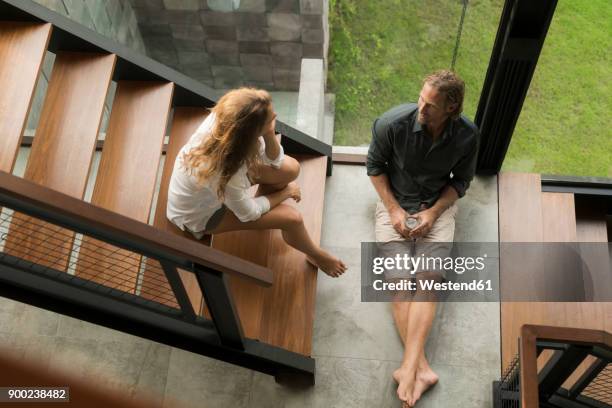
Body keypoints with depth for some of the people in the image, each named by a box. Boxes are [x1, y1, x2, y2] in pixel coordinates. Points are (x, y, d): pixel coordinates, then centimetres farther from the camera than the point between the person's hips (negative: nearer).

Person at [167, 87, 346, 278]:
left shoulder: (222, 119, -26)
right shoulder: (225, 169, -43)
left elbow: (275, 160, -12)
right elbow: (248, 213, -21)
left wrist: (269, 134, -34)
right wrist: (285, 192, -7)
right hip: (199, 214, -6)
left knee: (291, 168, -3)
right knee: (292, 217, -9)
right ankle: (316, 255, 24)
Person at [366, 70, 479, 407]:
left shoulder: (467, 136, -15)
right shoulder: (393, 123, -21)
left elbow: (461, 180, 0)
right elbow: (375, 165, -4)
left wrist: (432, 212, -14)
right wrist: (394, 209, -11)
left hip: (438, 206, 1)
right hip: (395, 203, 0)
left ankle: (409, 367, -27)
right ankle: (421, 368, -22)